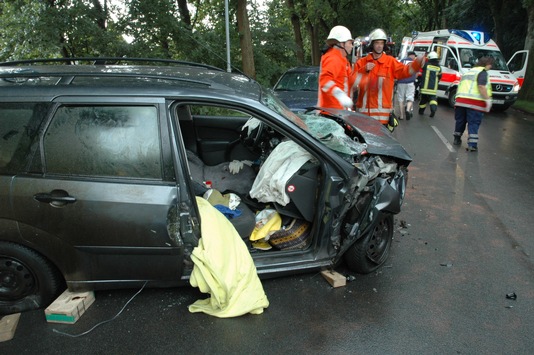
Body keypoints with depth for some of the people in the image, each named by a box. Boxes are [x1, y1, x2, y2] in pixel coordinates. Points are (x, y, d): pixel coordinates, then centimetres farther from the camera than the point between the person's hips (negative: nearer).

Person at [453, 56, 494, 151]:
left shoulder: (468, 72, 26)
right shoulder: (482, 72, 0)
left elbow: (461, 86, 28)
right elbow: (481, 86, -15)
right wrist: (487, 99, -15)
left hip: (461, 100, 7)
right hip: (475, 102, -6)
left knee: (460, 121, 18)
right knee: (473, 123, -4)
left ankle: (457, 139, 30)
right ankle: (472, 144, -9)